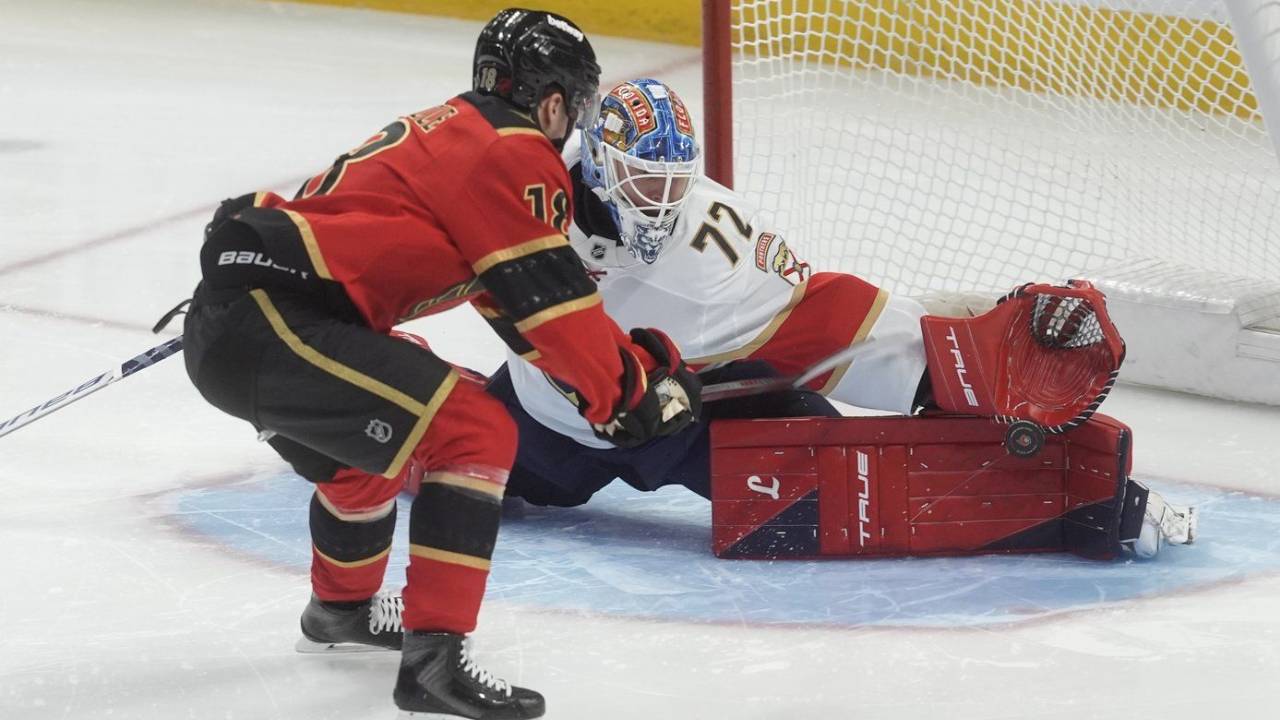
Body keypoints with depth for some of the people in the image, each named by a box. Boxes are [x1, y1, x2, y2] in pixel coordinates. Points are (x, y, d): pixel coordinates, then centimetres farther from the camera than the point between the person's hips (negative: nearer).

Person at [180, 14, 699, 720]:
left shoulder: (451, 131, 24)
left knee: (377, 436, 33)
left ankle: (342, 605, 53)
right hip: (272, 324, -11)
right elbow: (550, 299, -9)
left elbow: (516, 295, 28)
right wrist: (630, 388, 4)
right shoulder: (514, 153, -5)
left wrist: (630, 354, 27)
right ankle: (434, 655, -16)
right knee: (473, 432, -13)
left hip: (221, 321, 11)